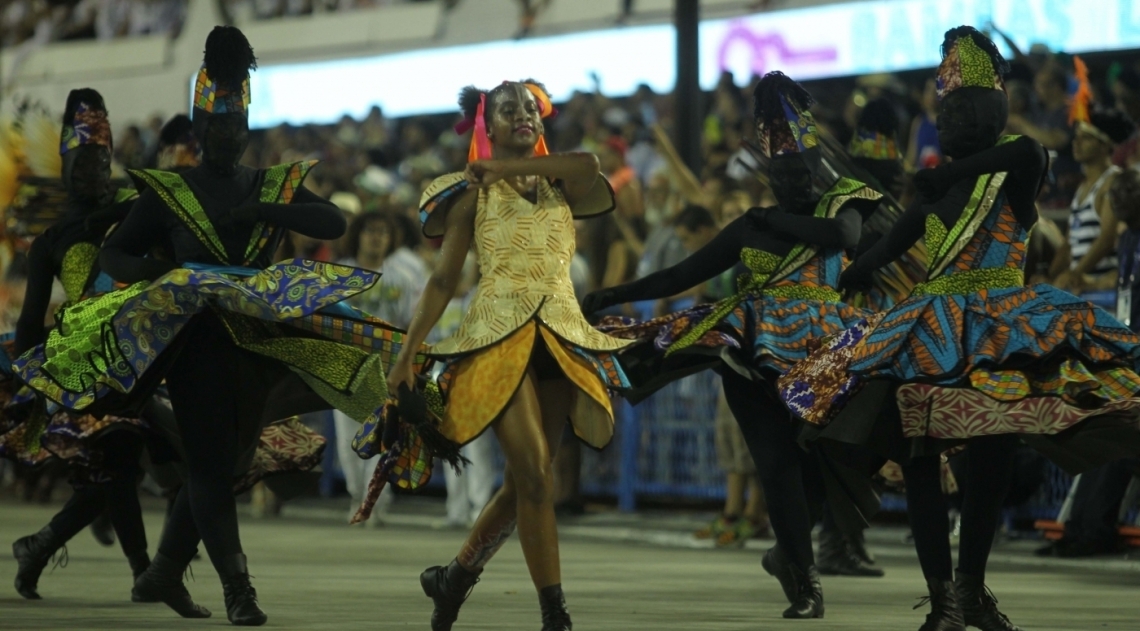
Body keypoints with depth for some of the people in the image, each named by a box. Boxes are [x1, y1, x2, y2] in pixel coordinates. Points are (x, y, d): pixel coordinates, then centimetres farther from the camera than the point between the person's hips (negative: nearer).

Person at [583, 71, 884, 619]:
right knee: (778, 461, -11)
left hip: (819, 349, -2)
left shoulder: (838, 208, 8)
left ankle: (790, 554, 14)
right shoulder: (750, 226, 16)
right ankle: (804, 579, -8)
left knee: (815, 460, -10)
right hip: (756, 351, 2)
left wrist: (774, 222, -5)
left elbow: (844, 234, -18)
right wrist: (614, 296, 13)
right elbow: (684, 274, 18)